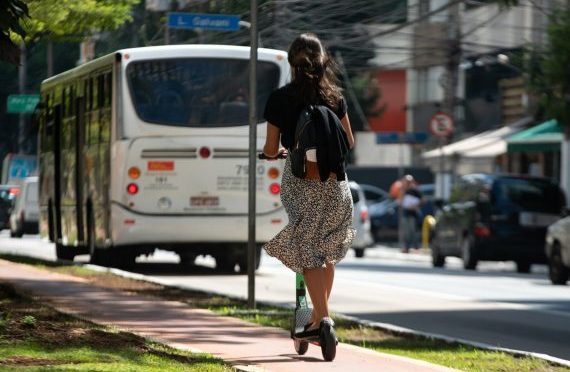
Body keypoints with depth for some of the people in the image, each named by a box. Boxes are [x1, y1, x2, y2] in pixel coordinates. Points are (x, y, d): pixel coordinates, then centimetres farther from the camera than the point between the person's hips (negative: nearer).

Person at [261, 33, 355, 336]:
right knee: (327, 249, 17)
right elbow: (348, 142, 9)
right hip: (334, 182, 2)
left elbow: (271, 149, -1)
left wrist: (277, 151, 22)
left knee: (306, 251, 1)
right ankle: (320, 311, 20)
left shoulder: (279, 99, -3)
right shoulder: (333, 96, 3)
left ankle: (322, 315, -11)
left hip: (299, 183, -2)